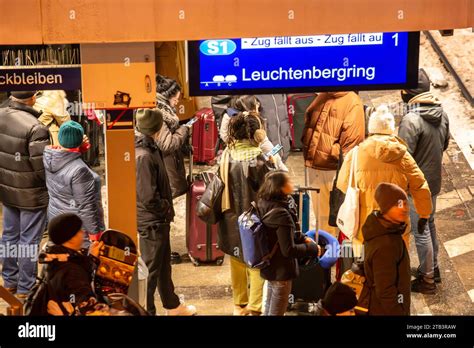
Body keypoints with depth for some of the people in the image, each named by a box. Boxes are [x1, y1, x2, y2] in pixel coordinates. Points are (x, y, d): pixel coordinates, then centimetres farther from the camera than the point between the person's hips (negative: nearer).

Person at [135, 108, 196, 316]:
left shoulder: (148, 148, 4)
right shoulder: (143, 156, -26)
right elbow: (149, 198, -29)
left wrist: (166, 209, 7)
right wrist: (167, 209, -13)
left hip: (158, 220, 10)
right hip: (151, 221, -10)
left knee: (164, 264, 22)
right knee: (150, 269, 5)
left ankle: (172, 306, 38)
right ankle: (145, 311, 18)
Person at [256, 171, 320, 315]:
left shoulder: (265, 204, -4)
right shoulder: (281, 214, -31)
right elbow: (289, 250, -27)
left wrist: (302, 238, 5)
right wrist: (312, 249, -14)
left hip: (270, 266, 9)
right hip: (281, 270, -9)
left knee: (269, 308, 25)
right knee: (276, 312, 9)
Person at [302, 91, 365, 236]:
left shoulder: (352, 103, -13)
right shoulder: (321, 98, 10)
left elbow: (352, 138, -17)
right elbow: (308, 122, 23)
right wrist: (307, 146, 12)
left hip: (334, 169, -7)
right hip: (314, 166, 7)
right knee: (320, 213, 20)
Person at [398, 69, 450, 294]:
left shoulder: (411, 120, -27)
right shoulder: (441, 113, -2)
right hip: (434, 181, 8)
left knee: (420, 231, 5)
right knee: (429, 225, 22)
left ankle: (427, 279, 16)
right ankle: (433, 269, 36)